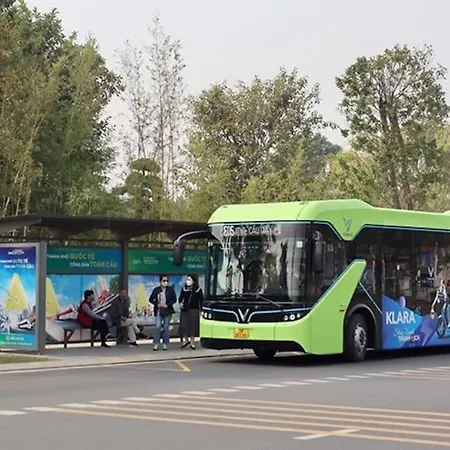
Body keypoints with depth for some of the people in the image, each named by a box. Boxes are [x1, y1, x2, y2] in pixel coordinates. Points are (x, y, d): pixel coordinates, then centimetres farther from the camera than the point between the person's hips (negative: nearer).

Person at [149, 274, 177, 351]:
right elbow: (151, 299, 4)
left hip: (167, 311, 0)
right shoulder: (156, 290, 3)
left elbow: (174, 299, -1)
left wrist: (167, 305, -12)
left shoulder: (171, 289, 2)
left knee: (166, 328, 3)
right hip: (158, 311, 0)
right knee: (157, 327, -8)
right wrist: (157, 304, -10)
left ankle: (165, 344, 11)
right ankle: (156, 344, -2)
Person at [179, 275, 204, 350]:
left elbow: (201, 301, 3)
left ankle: (192, 343, 7)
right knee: (184, 325, -1)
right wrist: (180, 303, -5)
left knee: (193, 326, -2)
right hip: (184, 310, 3)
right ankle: (186, 340, 19)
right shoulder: (184, 289, 7)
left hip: (194, 310, -3)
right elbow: (180, 298, 16)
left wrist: (200, 311, -2)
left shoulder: (198, 290, -1)